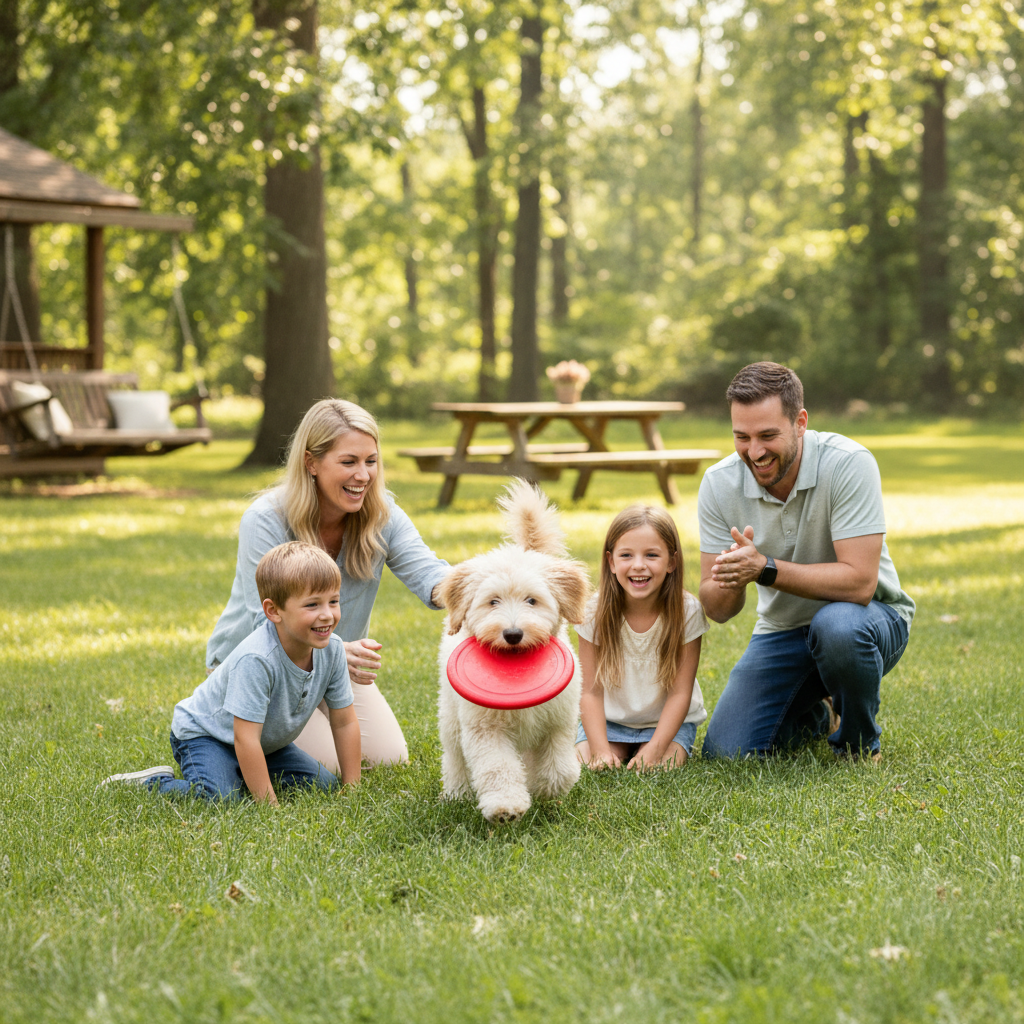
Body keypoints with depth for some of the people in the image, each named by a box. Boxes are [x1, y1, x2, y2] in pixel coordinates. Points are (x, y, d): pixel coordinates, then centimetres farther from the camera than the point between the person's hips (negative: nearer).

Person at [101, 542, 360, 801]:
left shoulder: (332, 650, -16)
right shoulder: (255, 660, -37)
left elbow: (345, 722, -5)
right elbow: (245, 739, -37)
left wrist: (352, 787, -7)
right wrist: (268, 803, -35)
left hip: (266, 739, 8)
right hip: (202, 733, -8)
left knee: (324, 784, -2)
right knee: (219, 799, -32)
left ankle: (240, 775, 15)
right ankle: (154, 782, -4)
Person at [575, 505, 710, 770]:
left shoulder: (687, 611, -18)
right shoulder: (596, 612, -15)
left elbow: (680, 693, -14)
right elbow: (592, 691, -12)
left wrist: (654, 749, -25)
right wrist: (601, 751, -25)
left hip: (666, 721, -1)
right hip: (609, 719, 1)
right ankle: (619, 749, 8)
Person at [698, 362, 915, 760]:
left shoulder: (848, 464, -24)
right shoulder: (718, 484, -12)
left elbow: (859, 582, -31)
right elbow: (717, 609, -11)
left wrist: (765, 569, -39)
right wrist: (731, 580, -34)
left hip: (868, 614, -4)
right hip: (782, 631, 4)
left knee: (836, 624, -39)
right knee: (726, 753, -11)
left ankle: (859, 744, -8)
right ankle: (814, 713, 22)